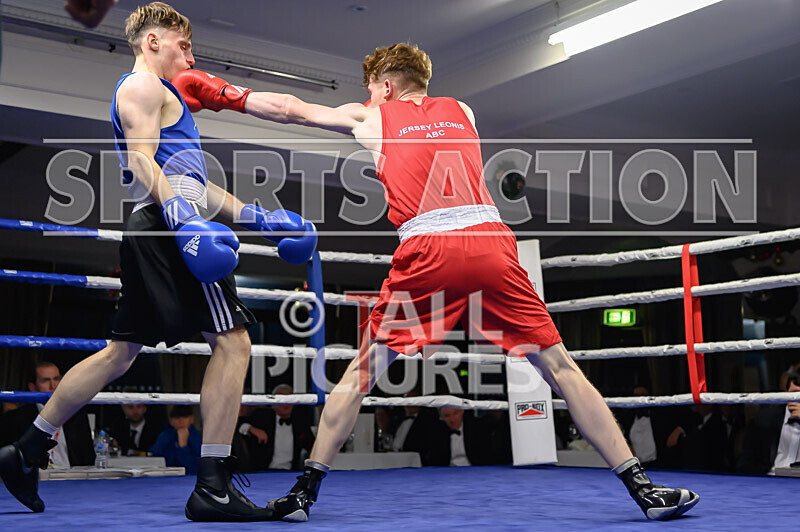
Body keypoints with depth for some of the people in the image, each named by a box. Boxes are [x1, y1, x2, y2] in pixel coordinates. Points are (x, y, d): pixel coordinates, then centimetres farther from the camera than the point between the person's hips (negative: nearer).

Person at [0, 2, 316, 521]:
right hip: (170, 227, -10)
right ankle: (213, 487, -12)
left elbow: (190, 180, 31)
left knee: (122, 351, 13)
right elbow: (142, 161, -15)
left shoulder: (162, 95, 32)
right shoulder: (142, 84, 1)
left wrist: (256, 217, 25)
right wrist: (183, 217, -29)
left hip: (158, 233, 10)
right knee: (233, 341, -12)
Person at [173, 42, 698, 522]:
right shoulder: (462, 111, 26)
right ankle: (642, 487, 7)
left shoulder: (373, 117, 19)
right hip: (492, 241, 2)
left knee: (361, 372, 13)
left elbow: (291, 109, 26)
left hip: (427, 251, -2)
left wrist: (220, 93, 38)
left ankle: (305, 491, 16)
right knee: (560, 367, 7)